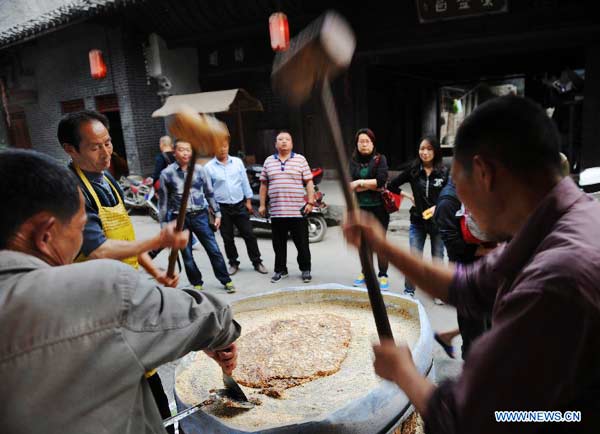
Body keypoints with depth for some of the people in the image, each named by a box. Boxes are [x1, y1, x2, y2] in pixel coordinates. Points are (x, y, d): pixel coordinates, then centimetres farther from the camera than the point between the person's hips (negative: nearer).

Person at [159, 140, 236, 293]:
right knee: (187, 255, 8)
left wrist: (217, 213, 9)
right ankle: (197, 283, 25)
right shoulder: (167, 174, -1)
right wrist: (164, 224, 5)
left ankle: (226, 281, 14)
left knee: (214, 250, 1)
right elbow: (163, 200, 4)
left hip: (200, 216, 1)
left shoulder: (199, 170, 3)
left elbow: (209, 193, 11)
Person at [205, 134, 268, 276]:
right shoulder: (209, 167, -3)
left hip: (240, 205, 1)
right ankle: (233, 263, 26)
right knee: (227, 238, 9)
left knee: (249, 235, 4)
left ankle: (257, 262, 17)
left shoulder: (237, 162, 2)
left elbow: (245, 182, 7)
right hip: (222, 208, -1)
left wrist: (248, 201, 6)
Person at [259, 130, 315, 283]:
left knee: (302, 243, 5)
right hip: (276, 211, 2)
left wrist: (310, 202, -7)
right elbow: (264, 184, 14)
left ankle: (305, 270, 19)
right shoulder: (269, 161, 11)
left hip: (298, 211, -2)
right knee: (279, 244, 11)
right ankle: (280, 270, 24)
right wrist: (262, 204, 10)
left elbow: (309, 182, 1)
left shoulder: (300, 159, 4)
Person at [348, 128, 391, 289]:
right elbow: (350, 185, -6)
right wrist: (372, 185, -13)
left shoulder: (380, 159, 0)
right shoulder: (353, 161, 6)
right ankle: (365, 272, 28)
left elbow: (381, 181, -15)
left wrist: (361, 183, -12)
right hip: (360, 208, 3)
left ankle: (383, 275, 12)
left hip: (378, 208, -3)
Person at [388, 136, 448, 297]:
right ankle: (409, 291, 14)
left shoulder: (444, 172, -6)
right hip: (417, 221, 0)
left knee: (438, 258, 11)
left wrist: (437, 207, -18)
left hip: (438, 221, 0)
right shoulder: (413, 170, -3)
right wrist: (409, 196, -2)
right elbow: (392, 185, 4)